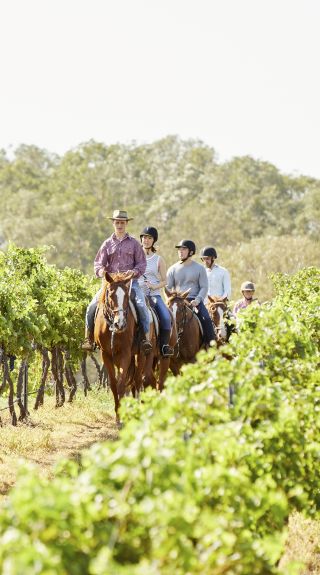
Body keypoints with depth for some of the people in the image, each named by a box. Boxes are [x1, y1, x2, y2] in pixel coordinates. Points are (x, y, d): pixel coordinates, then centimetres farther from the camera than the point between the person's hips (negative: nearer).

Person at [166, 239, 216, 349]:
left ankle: (210, 344, -16)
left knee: (206, 319, -23)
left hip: (195, 300, -1)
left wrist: (197, 300, -15)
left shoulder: (199, 268, 8)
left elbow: (204, 287, 3)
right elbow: (168, 287, 10)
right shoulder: (173, 269, 12)